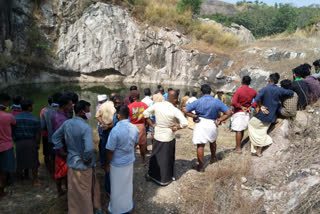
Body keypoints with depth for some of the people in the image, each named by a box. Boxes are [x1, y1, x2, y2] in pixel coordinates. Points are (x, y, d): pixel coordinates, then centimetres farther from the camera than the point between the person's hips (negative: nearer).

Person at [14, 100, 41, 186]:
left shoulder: (14, 118, -1)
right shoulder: (35, 120, -8)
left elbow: (12, 131, 0)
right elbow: (38, 133, -9)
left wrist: (15, 140, 11)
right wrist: (38, 143, 1)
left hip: (18, 143, 2)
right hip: (31, 142, -2)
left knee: (19, 162, 15)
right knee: (34, 162, 9)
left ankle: (19, 180, 28)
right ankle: (35, 180, 14)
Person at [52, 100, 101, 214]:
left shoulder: (67, 123, -2)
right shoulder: (85, 127, -25)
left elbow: (55, 137, 10)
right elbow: (89, 148, -35)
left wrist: (62, 152, 11)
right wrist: (86, 159, -18)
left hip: (71, 162, 6)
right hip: (83, 166, -6)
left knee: (74, 191, 21)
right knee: (84, 192, 13)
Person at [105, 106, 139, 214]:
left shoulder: (115, 130, -28)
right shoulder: (135, 128, -10)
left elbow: (110, 151, -21)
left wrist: (107, 165, -7)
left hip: (117, 164, -5)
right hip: (130, 161, 5)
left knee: (117, 188, 14)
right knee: (128, 185, 23)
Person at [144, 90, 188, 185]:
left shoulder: (157, 105, -10)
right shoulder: (175, 111, -22)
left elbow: (146, 113, 0)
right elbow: (185, 123, -29)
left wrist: (152, 124, 4)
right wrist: (175, 127, -15)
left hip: (157, 136, 4)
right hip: (168, 138, -3)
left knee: (155, 156, 22)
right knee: (167, 158, 14)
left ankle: (151, 174, 38)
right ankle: (164, 179, 28)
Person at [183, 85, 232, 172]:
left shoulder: (197, 102, -5)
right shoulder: (217, 102, -3)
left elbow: (185, 110, -8)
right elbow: (228, 112, -4)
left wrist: (194, 116, -1)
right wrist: (219, 120, -3)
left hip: (200, 123, -2)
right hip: (212, 124, 2)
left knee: (200, 145, 6)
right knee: (212, 141, 29)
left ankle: (201, 166, 13)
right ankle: (213, 158, 47)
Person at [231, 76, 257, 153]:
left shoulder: (239, 90, -15)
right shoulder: (253, 91, 0)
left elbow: (233, 103, -22)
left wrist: (241, 107, -9)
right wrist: (250, 107, 0)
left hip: (239, 112, -5)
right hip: (247, 113, 5)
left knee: (238, 130, -1)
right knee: (242, 130, 16)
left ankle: (238, 148, 2)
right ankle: (238, 145, 28)